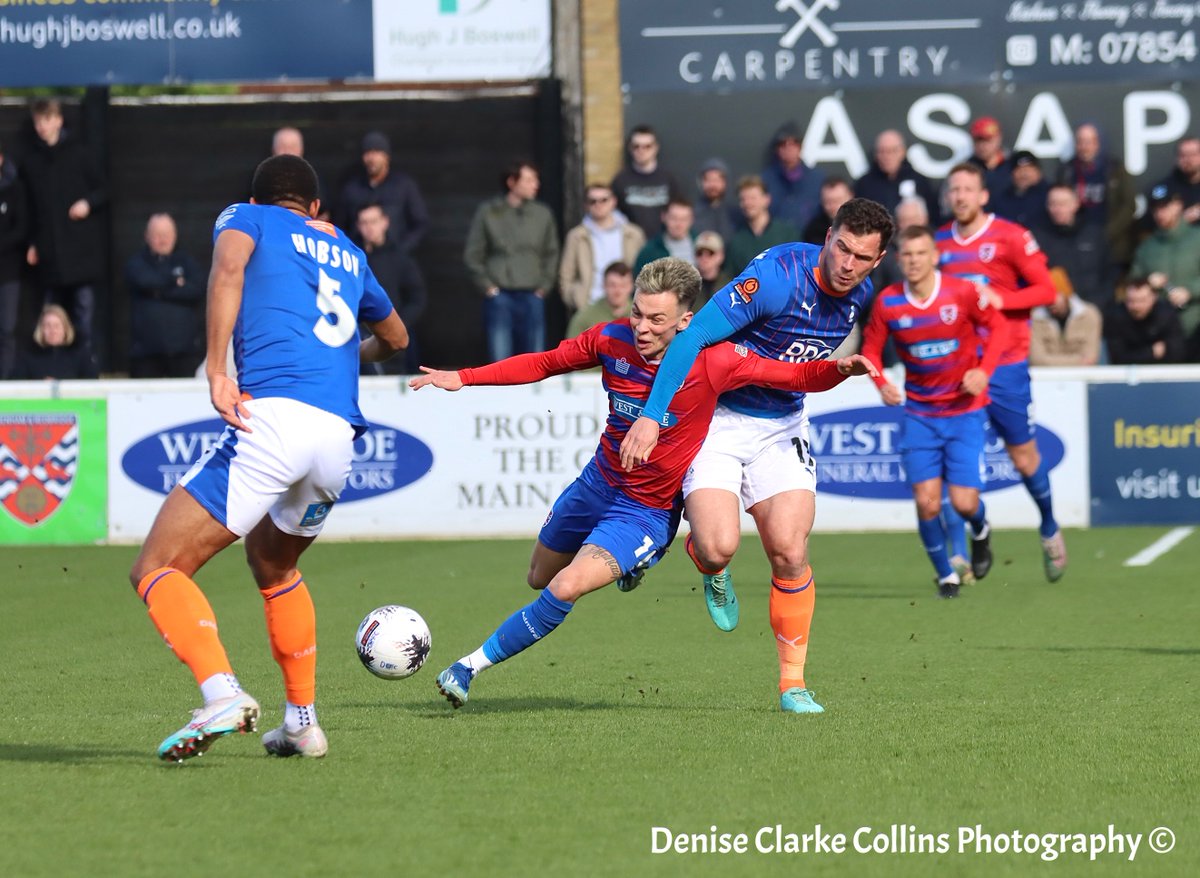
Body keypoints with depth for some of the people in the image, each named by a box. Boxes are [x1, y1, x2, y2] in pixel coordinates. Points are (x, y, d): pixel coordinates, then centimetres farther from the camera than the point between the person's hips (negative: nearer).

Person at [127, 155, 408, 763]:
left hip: (273, 417, -6)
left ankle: (222, 694, -27)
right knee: (271, 564, 32)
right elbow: (395, 337, 45)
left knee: (156, 569, -5)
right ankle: (302, 723, 29)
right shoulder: (346, 251, 29)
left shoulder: (244, 216, 15)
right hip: (339, 437, 6)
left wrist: (217, 373, -15)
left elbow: (228, 266, -10)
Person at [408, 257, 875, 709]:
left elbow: (797, 376, -17)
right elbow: (544, 363, 1)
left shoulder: (712, 361, -25)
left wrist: (839, 368, -39)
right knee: (540, 578, 25)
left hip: (648, 511, -5)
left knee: (565, 590, -23)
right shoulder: (612, 339, -15)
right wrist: (464, 378, -5)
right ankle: (627, 564, 51)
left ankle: (472, 665, -7)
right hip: (598, 482, 5)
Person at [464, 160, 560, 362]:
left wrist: (544, 286, 7)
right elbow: (472, 255, 4)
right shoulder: (488, 213, 0)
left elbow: (551, 253, 15)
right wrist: (487, 286, -2)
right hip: (499, 297, -2)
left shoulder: (542, 214, 6)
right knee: (499, 360, -7)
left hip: (532, 298, 2)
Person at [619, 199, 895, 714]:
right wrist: (651, 415, -32)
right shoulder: (778, 275, -25)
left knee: (789, 552, -8)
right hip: (716, 416, -5)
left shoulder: (860, 294, -3)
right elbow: (694, 336, -28)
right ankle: (709, 567, 19)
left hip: (782, 427, 5)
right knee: (719, 546, -21)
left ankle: (793, 683, 5)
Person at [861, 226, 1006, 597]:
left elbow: (996, 326, 1)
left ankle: (980, 531, 30)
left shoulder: (962, 293, -12)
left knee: (963, 503, -8)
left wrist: (984, 370, -14)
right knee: (926, 502, -9)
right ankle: (946, 574, 13)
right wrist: (882, 384, -14)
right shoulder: (887, 302, -7)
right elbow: (871, 347, 5)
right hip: (918, 413, 2)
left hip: (965, 411, -2)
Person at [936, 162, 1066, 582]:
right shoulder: (939, 243, 8)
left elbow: (1045, 289, -7)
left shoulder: (1010, 237, -6)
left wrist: (1000, 299, -19)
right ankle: (958, 557, -9)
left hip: (1005, 363, -3)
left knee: (1025, 459, 8)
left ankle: (1049, 529, 36)